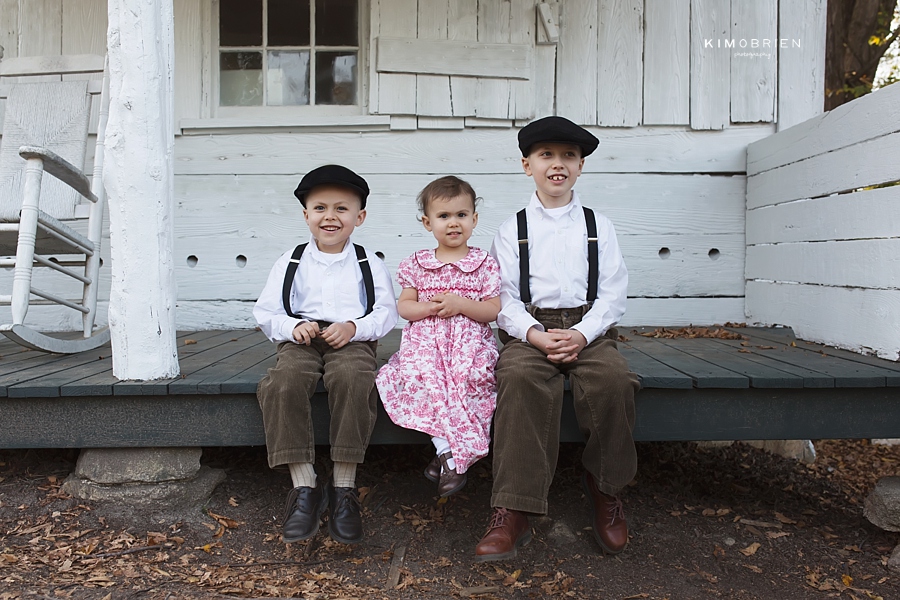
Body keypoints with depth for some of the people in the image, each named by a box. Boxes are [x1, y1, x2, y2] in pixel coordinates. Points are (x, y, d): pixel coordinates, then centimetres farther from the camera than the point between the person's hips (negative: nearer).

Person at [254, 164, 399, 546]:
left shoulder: (369, 264, 14)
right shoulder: (290, 263, 16)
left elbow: (386, 312, 6)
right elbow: (266, 312, 13)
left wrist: (354, 327, -13)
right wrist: (292, 327, -9)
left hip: (352, 340, -1)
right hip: (301, 340, 2)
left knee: (354, 380, -36)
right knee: (281, 383, -32)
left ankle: (344, 489, -25)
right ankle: (304, 487, -23)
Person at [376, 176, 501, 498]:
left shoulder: (485, 264, 8)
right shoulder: (416, 263, 12)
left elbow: (494, 310, 3)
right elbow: (404, 306, 10)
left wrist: (460, 304, -13)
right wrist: (430, 307, -10)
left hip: (469, 341, -1)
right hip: (425, 341, 1)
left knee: (467, 377, -32)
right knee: (419, 376, -30)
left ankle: (449, 452, -19)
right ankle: (449, 448, -23)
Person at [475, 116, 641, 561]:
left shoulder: (599, 226, 15)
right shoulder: (511, 230, 12)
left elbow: (613, 293, 5)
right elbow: (503, 298, 2)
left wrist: (581, 334, -13)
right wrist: (535, 335, -17)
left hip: (589, 328, 1)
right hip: (530, 330, -1)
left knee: (613, 378, -31)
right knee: (520, 378, -34)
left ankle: (604, 489, -7)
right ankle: (514, 511, -30)